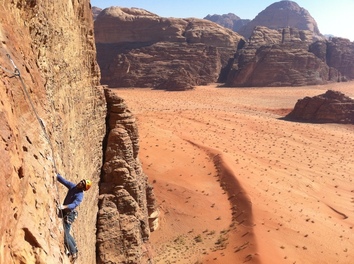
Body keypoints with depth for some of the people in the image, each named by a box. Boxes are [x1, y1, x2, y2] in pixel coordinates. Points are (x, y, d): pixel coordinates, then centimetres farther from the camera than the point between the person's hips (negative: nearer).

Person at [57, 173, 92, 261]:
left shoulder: (80, 195, -22)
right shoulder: (72, 186, -1)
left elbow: (74, 205, -37)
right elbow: (63, 180, 3)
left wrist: (64, 206, -52)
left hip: (69, 214, -8)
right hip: (64, 212, 8)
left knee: (64, 235, -9)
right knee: (65, 233, 20)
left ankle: (74, 253, 8)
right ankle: (74, 248, 38)